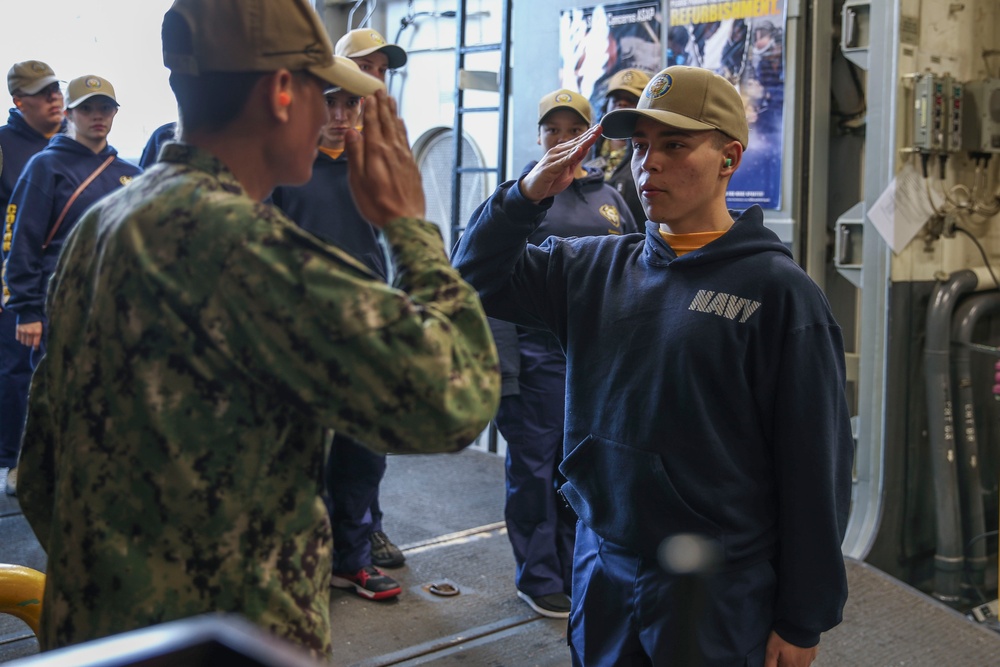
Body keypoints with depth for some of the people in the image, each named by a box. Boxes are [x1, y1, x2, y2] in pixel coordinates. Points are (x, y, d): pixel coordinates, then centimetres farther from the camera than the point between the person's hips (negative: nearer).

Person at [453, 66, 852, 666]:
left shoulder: (777, 289, -11)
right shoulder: (595, 268, 4)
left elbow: (817, 466, -10)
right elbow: (476, 277, 7)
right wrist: (526, 195, -10)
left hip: (719, 596, -4)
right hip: (600, 573, 5)